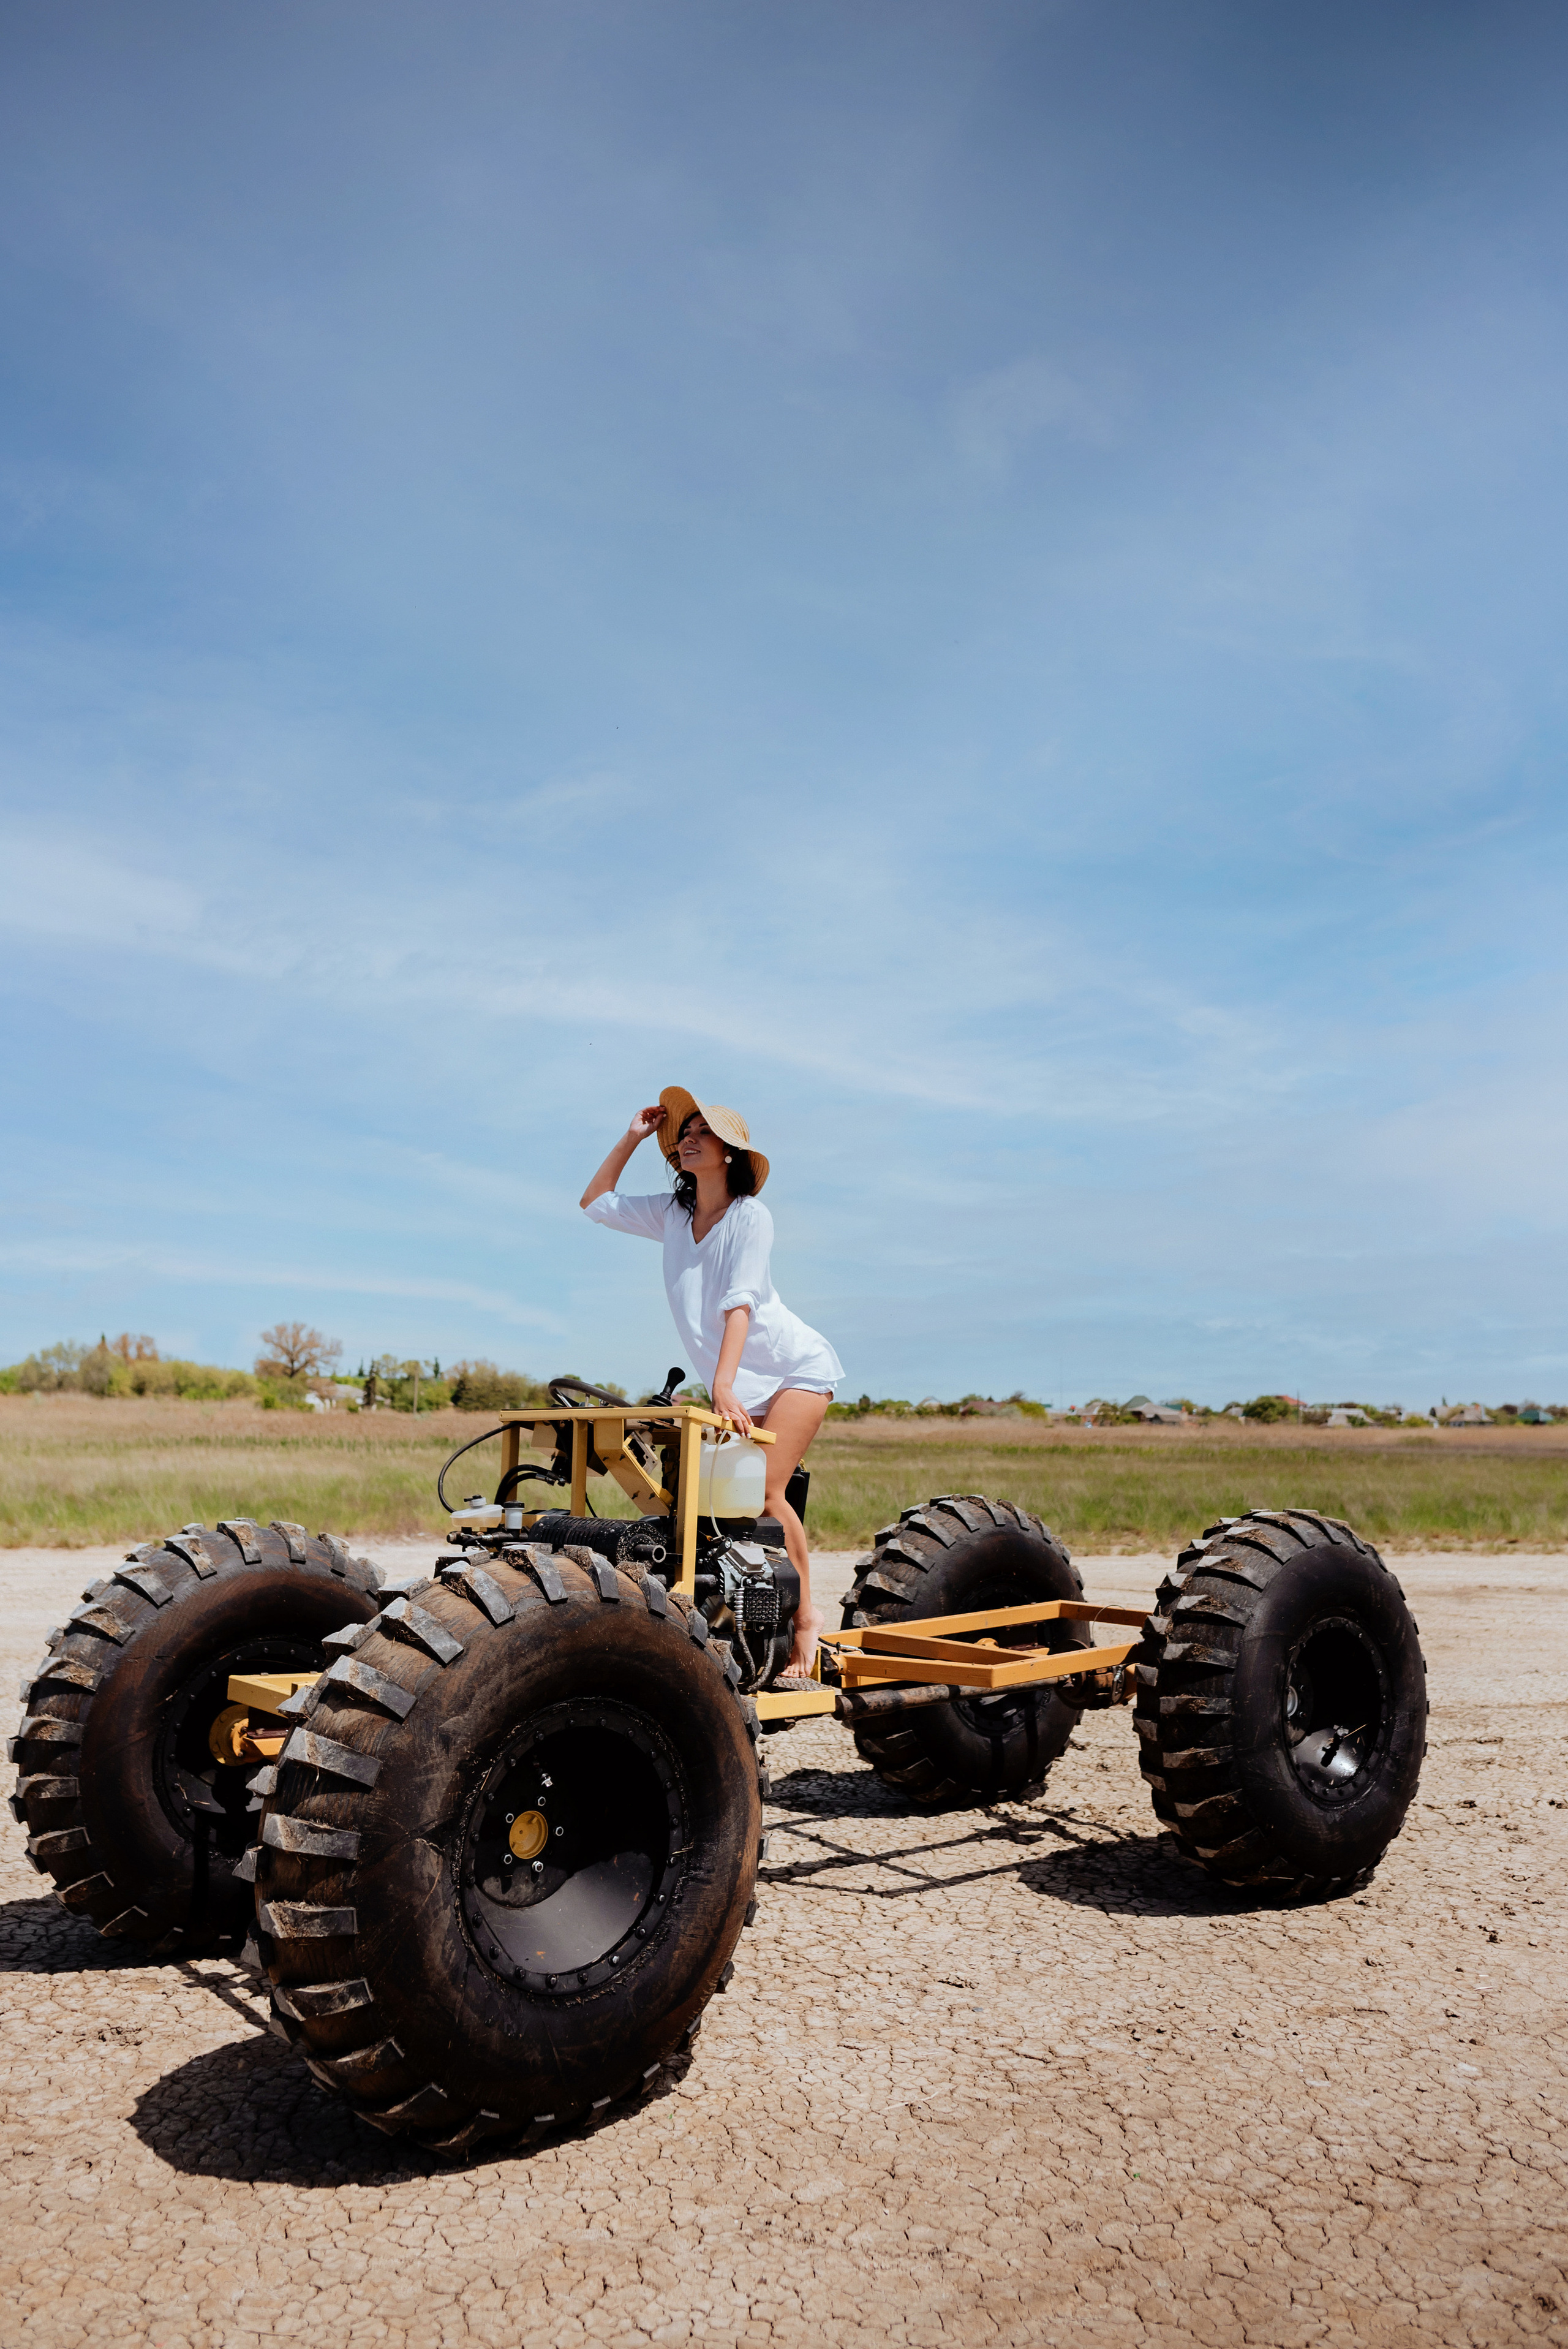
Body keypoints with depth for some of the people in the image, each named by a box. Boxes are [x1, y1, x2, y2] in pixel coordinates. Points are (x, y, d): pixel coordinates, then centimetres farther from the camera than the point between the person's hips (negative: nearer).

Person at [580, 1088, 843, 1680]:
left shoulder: (749, 1215, -14)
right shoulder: (672, 1213, 5)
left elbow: (740, 1303, -24)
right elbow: (596, 1203, 14)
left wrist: (723, 1384, -33)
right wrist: (632, 1138, 5)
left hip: (796, 1369, -6)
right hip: (742, 1383, 7)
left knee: (763, 1490, -20)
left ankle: (806, 1617, -8)